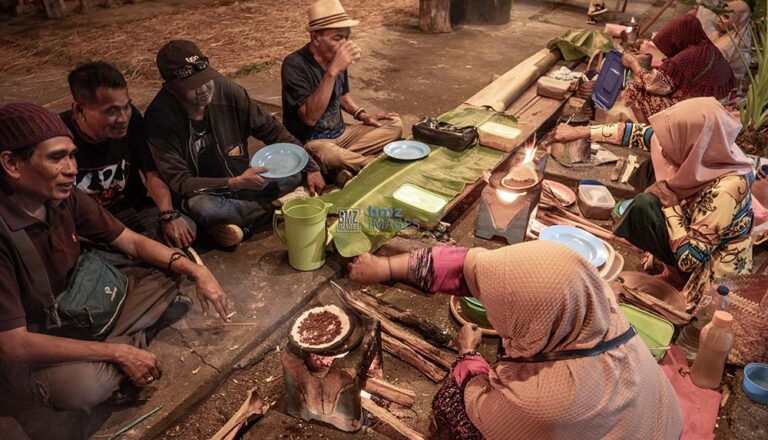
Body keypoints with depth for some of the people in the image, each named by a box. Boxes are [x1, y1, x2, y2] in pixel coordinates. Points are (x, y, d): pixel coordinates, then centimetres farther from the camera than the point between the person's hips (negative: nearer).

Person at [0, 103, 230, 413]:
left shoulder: (64, 197, -12)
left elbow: (133, 242, 0)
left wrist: (197, 271, -13)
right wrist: (118, 352, -27)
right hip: (29, 347, -6)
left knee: (166, 275, 0)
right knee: (85, 385, -35)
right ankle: (125, 343, -3)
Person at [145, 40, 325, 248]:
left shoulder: (225, 89, -13)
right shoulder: (160, 117, -22)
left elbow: (270, 129, -2)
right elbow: (178, 182, -22)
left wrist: (310, 167, -7)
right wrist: (235, 183, -33)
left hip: (239, 180, 4)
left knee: (293, 175, -16)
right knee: (199, 207, -38)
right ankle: (269, 207, -13)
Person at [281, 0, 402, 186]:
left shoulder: (335, 57, 1)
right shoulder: (294, 65, -20)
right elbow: (310, 117, -31)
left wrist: (362, 115, 3)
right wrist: (332, 71, -35)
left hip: (341, 134, 8)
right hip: (310, 142, -8)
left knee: (395, 124, -1)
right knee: (329, 154, -41)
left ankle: (347, 168, -16)